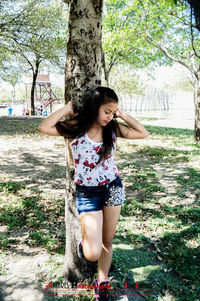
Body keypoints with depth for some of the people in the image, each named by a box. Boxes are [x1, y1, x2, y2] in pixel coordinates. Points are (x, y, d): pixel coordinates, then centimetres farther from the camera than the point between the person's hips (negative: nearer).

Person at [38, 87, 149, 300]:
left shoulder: (113, 128, -3)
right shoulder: (75, 128, -11)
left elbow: (143, 133, 1)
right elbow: (44, 127, -23)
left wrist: (123, 115, -5)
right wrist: (67, 108, -15)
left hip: (113, 188, 4)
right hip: (87, 194, -3)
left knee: (107, 241, 16)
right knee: (93, 254, -6)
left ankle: (102, 283, 39)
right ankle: (85, 240, 31)